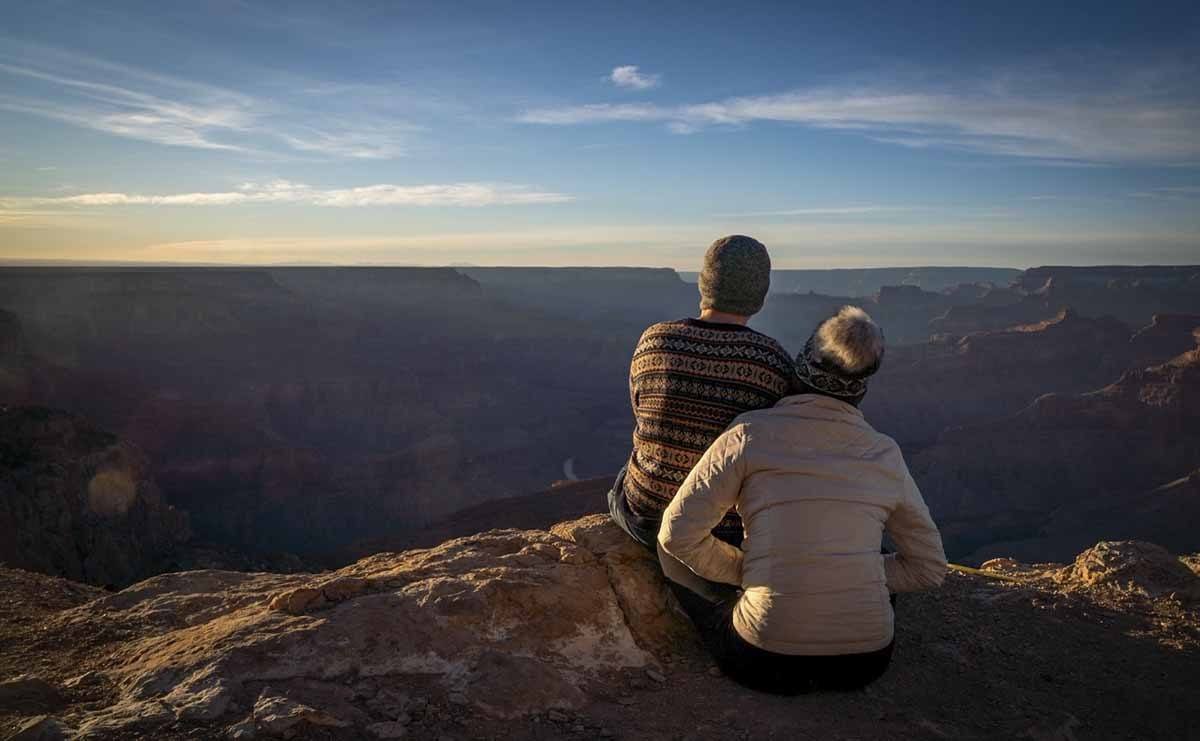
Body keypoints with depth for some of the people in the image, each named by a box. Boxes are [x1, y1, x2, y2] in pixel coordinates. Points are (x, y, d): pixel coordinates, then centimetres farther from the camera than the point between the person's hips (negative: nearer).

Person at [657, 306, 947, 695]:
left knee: (671, 548, 16)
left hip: (766, 665, -3)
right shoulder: (886, 454, 2)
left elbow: (678, 533, -8)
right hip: (866, 662, 4)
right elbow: (929, 567, 12)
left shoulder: (750, 434, -9)